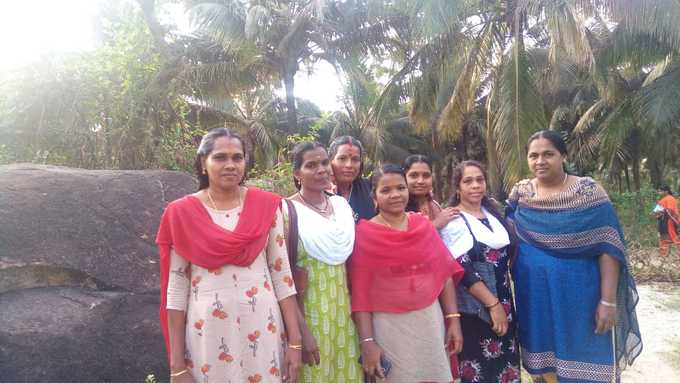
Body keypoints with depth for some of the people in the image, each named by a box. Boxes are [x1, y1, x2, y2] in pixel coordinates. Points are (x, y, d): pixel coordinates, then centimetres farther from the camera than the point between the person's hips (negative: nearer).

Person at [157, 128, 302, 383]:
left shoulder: (267, 205, -1)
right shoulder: (182, 213, -4)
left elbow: (282, 274, 1)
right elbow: (176, 287, -2)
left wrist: (295, 341, -3)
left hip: (263, 328, 1)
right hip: (207, 332, -1)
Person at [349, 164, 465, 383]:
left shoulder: (423, 225, 4)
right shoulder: (364, 234, -7)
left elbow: (445, 274, 5)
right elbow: (360, 292, -9)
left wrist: (453, 319, 0)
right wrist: (367, 341, -12)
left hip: (430, 321, 3)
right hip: (388, 327, -3)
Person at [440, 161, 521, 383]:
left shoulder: (492, 212, 8)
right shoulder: (453, 221, -11)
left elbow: (508, 251, 16)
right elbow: (461, 270, -17)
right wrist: (492, 304, -18)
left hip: (503, 302, 6)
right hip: (474, 309, -6)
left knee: (505, 364, 14)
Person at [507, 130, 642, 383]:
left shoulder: (588, 191, -10)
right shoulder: (520, 192, 1)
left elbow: (608, 248, -11)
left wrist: (608, 300, -15)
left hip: (578, 295, -3)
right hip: (534, 295, 3)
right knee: (544, 356, 15)